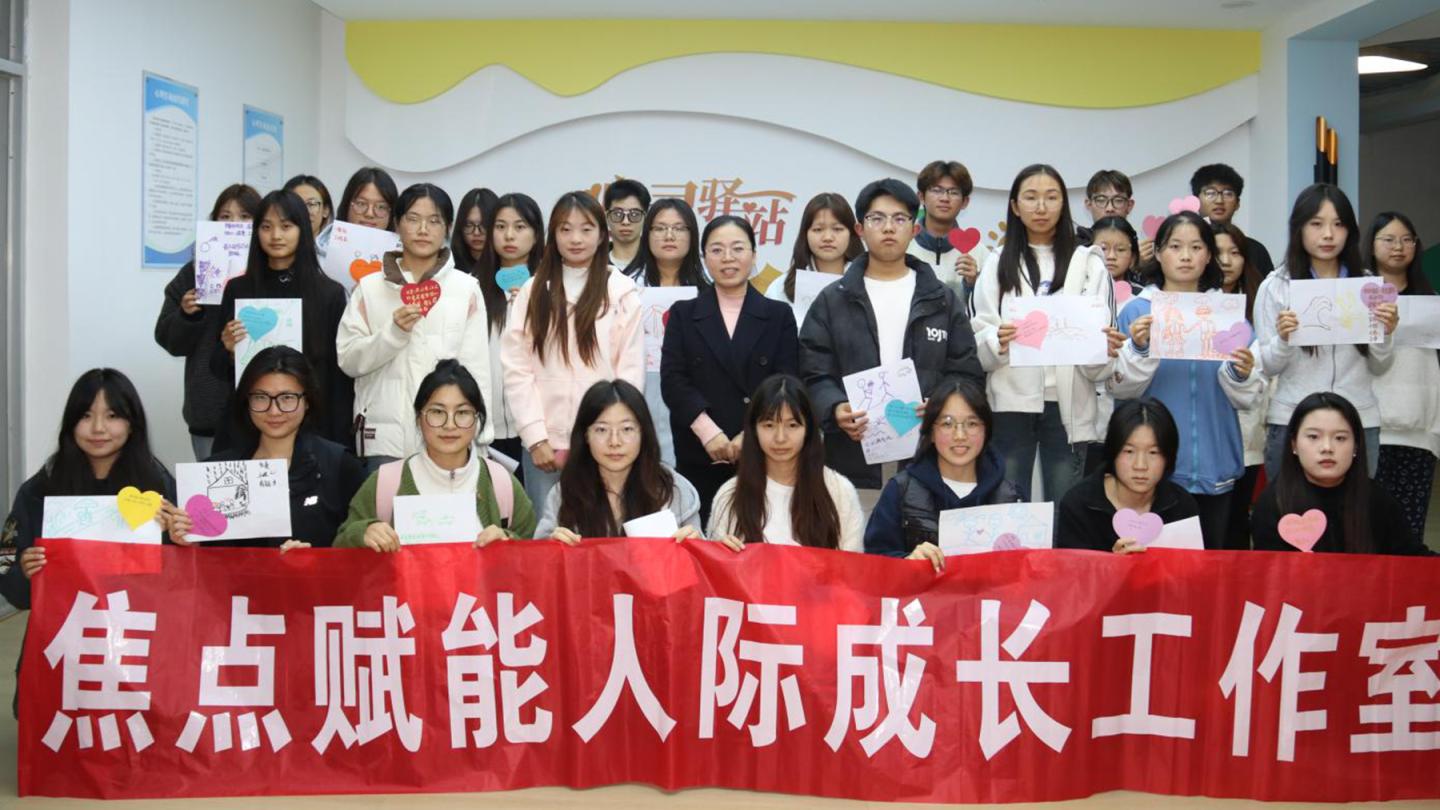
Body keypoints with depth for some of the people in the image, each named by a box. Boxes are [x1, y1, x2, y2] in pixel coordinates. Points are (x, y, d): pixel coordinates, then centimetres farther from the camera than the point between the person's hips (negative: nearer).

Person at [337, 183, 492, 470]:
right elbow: (348, 360, 2)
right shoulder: (370, 287, 8)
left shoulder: (466, 288, 5)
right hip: (384, 438, 1)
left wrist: (478, 436, 0)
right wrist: (392, 333, -13)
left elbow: (477, 366, 4)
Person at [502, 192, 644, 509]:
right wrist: (535, 438, -6)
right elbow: (517, 368, 2)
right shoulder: (533, 291, 7)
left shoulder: (622, 292, 2)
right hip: (545, 444, 2)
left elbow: (631, 371, 1)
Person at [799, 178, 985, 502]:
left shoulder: (943, 301, 13)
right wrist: (835, 408, -17)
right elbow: (815, 374, 4)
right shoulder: (832, 301, 10)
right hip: (854, 462, -1)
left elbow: (967, 372, 9)